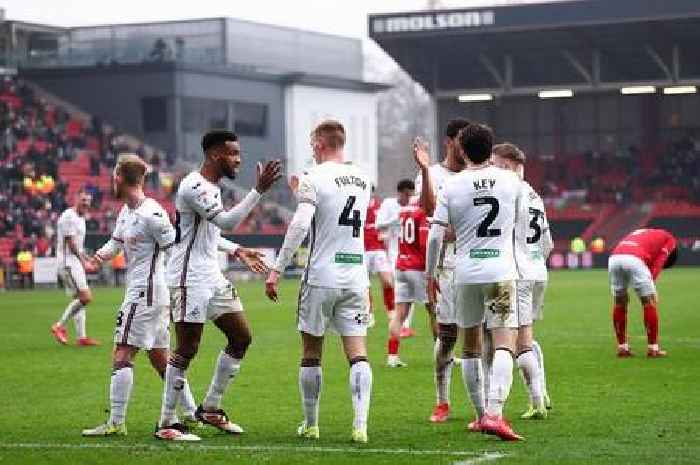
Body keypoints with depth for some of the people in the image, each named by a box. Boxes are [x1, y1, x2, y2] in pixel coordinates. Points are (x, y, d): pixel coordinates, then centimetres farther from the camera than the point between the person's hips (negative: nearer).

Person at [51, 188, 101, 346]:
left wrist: (87, 259, 13)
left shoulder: (80, 218, 18)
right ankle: (59, 326, -7)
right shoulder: (69, 217, -13)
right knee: (85, 297, -16)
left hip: (76, 262, 10)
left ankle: (82, 337, 10)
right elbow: (70, 243, -16)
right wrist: (83, 260, -11)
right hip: (69, 263, -10)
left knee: (80, 299, 9)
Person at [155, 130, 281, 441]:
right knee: (187, 349, -7)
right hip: (189, 278, -10)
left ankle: (210, 409, 18)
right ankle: (166, 424, 1)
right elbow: (227, 221, -29)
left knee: (241, 337, 8)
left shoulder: (212, 187, 15)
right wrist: (259, 190, -30)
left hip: (212, 276, 10)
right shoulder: (193, 186, -17)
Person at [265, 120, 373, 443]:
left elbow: (299, 225, -20)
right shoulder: (363, 180, 10)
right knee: (357, 353, 1)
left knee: (311, 353, 10)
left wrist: (277, 270, -17)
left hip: (321, 276, -4)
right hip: (356, 277, 4)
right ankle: (361, 425, -12)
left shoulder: (314, 178, -9)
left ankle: (310, 425, 18)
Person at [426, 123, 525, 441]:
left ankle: (481, 415, 20)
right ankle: (494, 413, -23)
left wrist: (430, 274, 5)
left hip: (466, 274, 1)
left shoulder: (451, 186, -2)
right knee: (504, 345, -7)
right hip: (501, 271, -1)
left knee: (471, 346, 15)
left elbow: (436, 236, -5)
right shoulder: (510, 181, 1)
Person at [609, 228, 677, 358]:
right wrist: (651, 281, 2)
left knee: (618, 303, 19)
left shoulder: (638, 233, 39)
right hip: (634, 259, -6)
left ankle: (622, 347, 23)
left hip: (614, 257, 6)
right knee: (650, 302, 7)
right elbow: (657, 264, 8)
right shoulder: (669, 239, 24)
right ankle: (652, 349, 9)